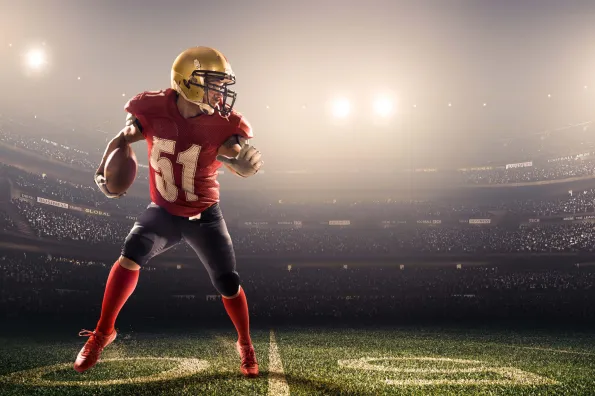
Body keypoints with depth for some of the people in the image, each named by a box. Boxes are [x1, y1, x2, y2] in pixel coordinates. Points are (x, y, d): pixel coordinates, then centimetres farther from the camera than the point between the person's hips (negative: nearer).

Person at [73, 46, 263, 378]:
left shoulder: (222, 123, -19)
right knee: (132, 255, -21)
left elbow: (240, 163, -30)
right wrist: (105, 169, -17)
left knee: (228, 284, -2)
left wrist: (245, 160, -55)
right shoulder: (154, 109, -16)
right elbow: (125, 139, -1)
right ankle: (104, 332, -2)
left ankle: (246, 346, 25)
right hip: (163, 211, 1)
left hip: (204, 215, 0)